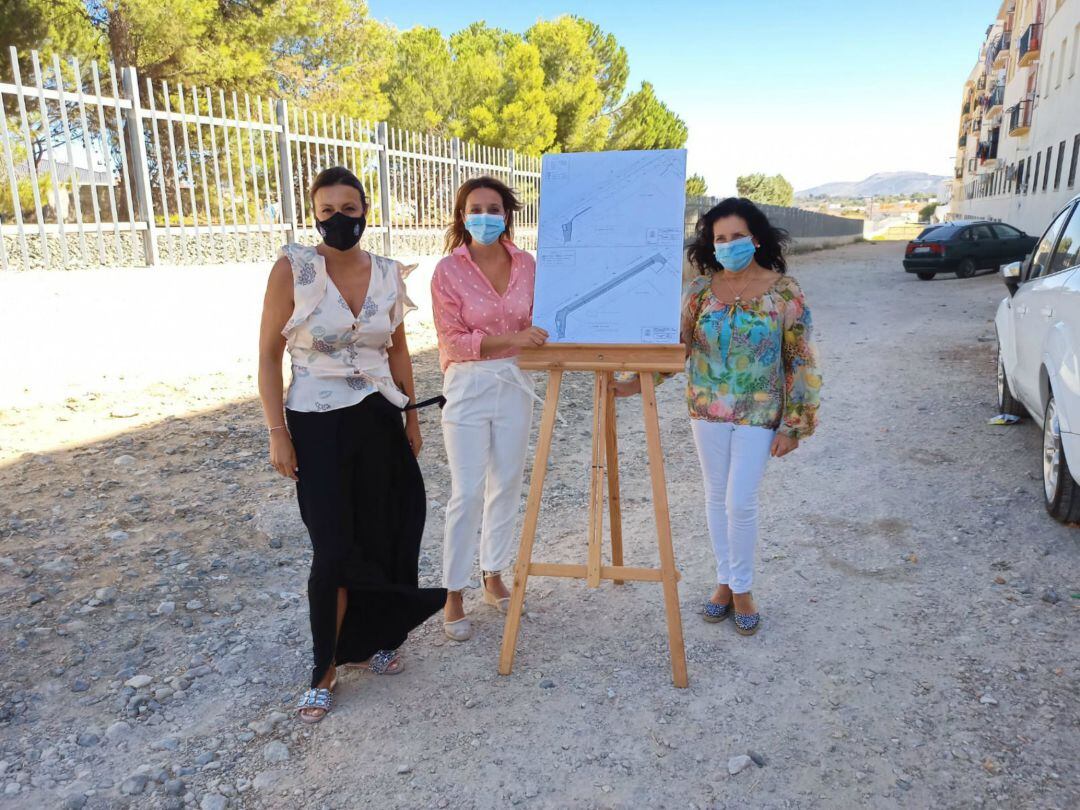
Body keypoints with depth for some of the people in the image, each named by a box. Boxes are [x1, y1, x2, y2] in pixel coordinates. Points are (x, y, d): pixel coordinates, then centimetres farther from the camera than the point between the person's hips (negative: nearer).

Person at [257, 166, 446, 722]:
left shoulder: (388, 274, 3)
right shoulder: (293, 268, -8)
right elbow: (269, 354, -6)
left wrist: (411, 417, 14)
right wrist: (277, 432, -10)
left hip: (379, 422, 4)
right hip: (318, 425, -4)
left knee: (378, 539, 9)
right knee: (334, 548, -3)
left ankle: (366, 640, 33)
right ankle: (325, 670, 17)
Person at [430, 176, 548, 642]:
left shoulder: (526, 265, 1)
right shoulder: (449, 270, -9)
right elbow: (452, 340, -12)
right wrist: (510, 339, -21)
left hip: (514, 383, 4)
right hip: (468, 388, -4)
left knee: (506, 485, 12)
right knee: (467, 494, -2)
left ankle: (493, 576, 30)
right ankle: (453, 594, 14)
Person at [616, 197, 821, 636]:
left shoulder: (784, 291, -7)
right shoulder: (700, 290, -1)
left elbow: (801, 361, -5)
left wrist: (794, 424, -8)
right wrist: (636, 382, -11)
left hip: (758, 415, -3)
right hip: (708, 410, 3)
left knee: (741, 502, -4)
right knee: (716, 497, 12)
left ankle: (742, 588, 19)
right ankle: (724, 580, 29)